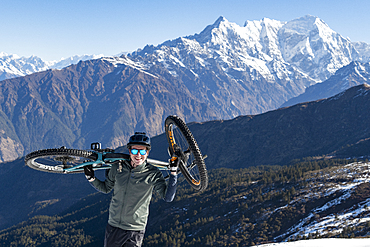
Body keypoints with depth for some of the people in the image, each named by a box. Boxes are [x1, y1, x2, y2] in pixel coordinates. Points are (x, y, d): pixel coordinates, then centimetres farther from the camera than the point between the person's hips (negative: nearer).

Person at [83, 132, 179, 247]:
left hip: (135, 230, -2)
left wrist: (173, 172, -23)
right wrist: (91, 178, -1)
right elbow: (106, 188, 14)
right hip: (113, 226, 3)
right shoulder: (117, 168, -2)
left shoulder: (153, 174, -9)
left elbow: (168, 197, -17)